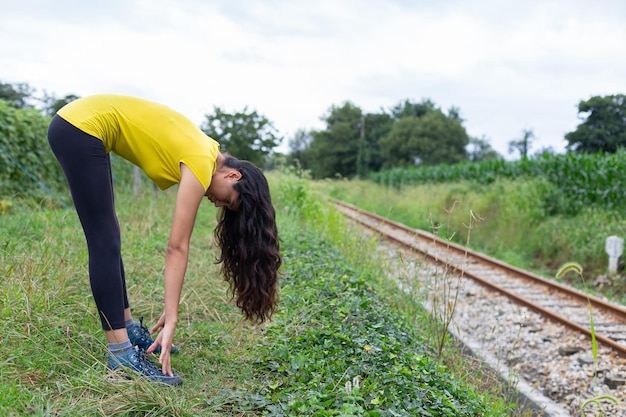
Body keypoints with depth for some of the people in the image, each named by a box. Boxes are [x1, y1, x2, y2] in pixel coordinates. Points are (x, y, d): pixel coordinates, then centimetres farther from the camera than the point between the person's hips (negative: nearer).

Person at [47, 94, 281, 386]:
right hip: (80, 128, -10)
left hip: (76, 126, 10)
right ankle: (121, 353, -7)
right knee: (105, 243, -11)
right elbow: (177, 248, -18)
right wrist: (171, 320, -15)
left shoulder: (206, 154, 7)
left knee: (107, 240, 11)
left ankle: (127, 327, 20)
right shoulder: (201, 167, -17)